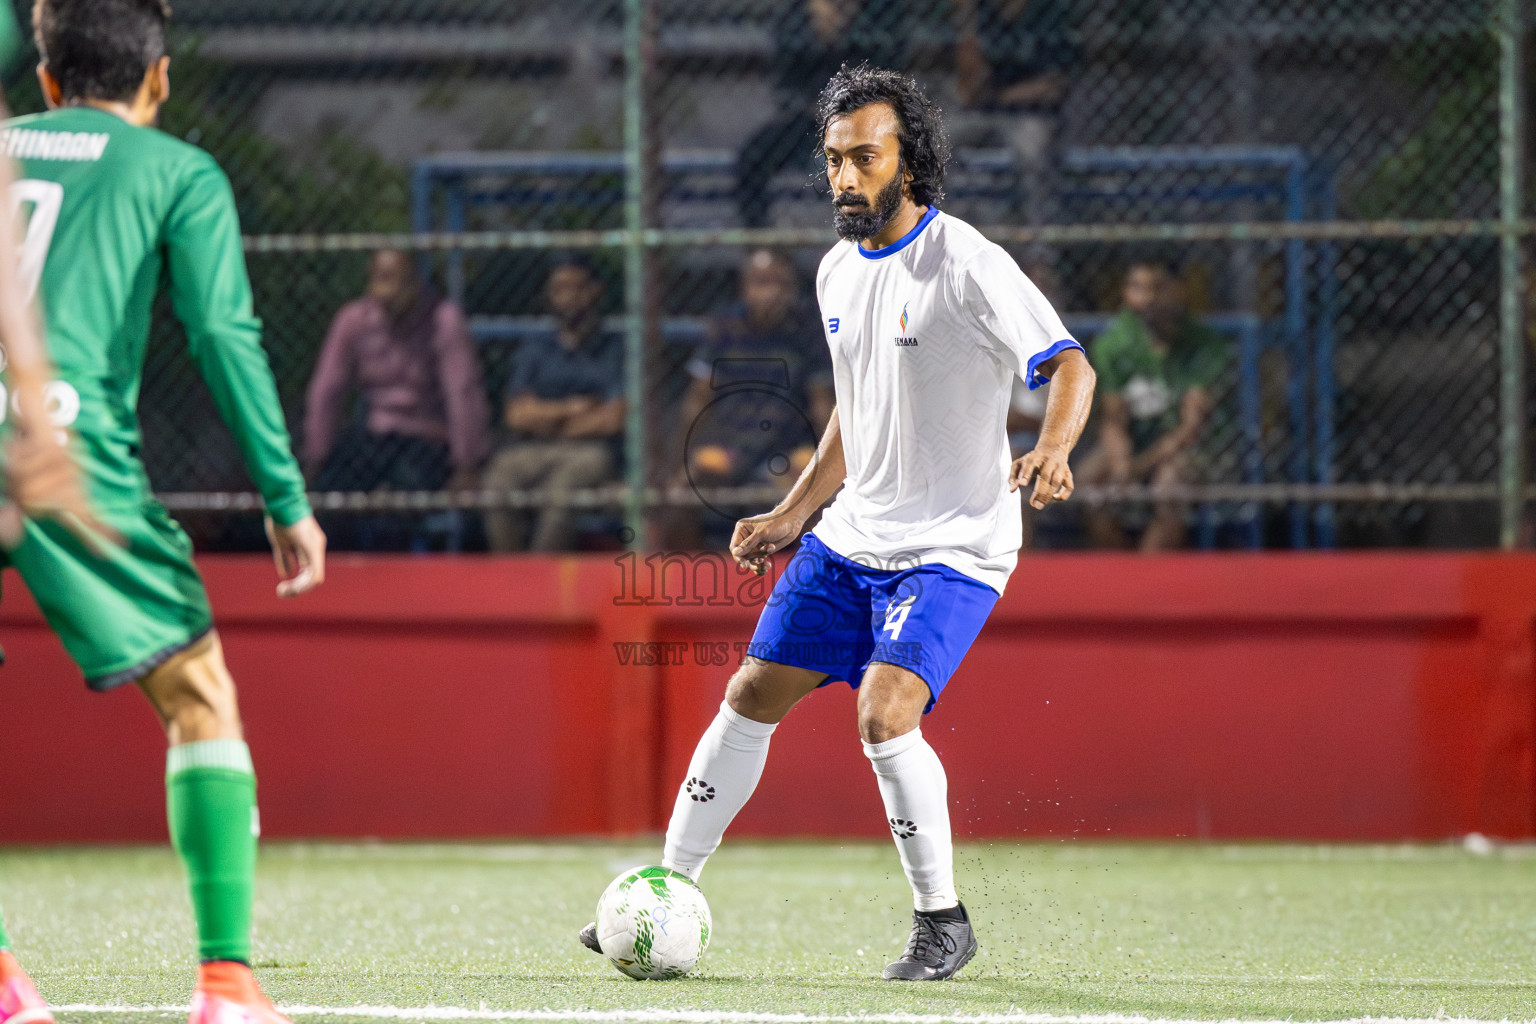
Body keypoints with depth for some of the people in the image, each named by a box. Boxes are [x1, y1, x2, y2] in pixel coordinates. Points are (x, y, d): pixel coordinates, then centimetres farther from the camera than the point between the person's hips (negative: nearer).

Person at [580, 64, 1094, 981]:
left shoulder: (970, 266, -16)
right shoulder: (839, 271, 8)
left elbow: (1070, 366, -22)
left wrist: (1051, 452, -41)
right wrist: (793, 514, 18)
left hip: (954, 546, -7)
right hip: (851, 535, 7)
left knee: (884, 713, -23)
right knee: (752, 695, 6)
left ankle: (944, 922, -6)